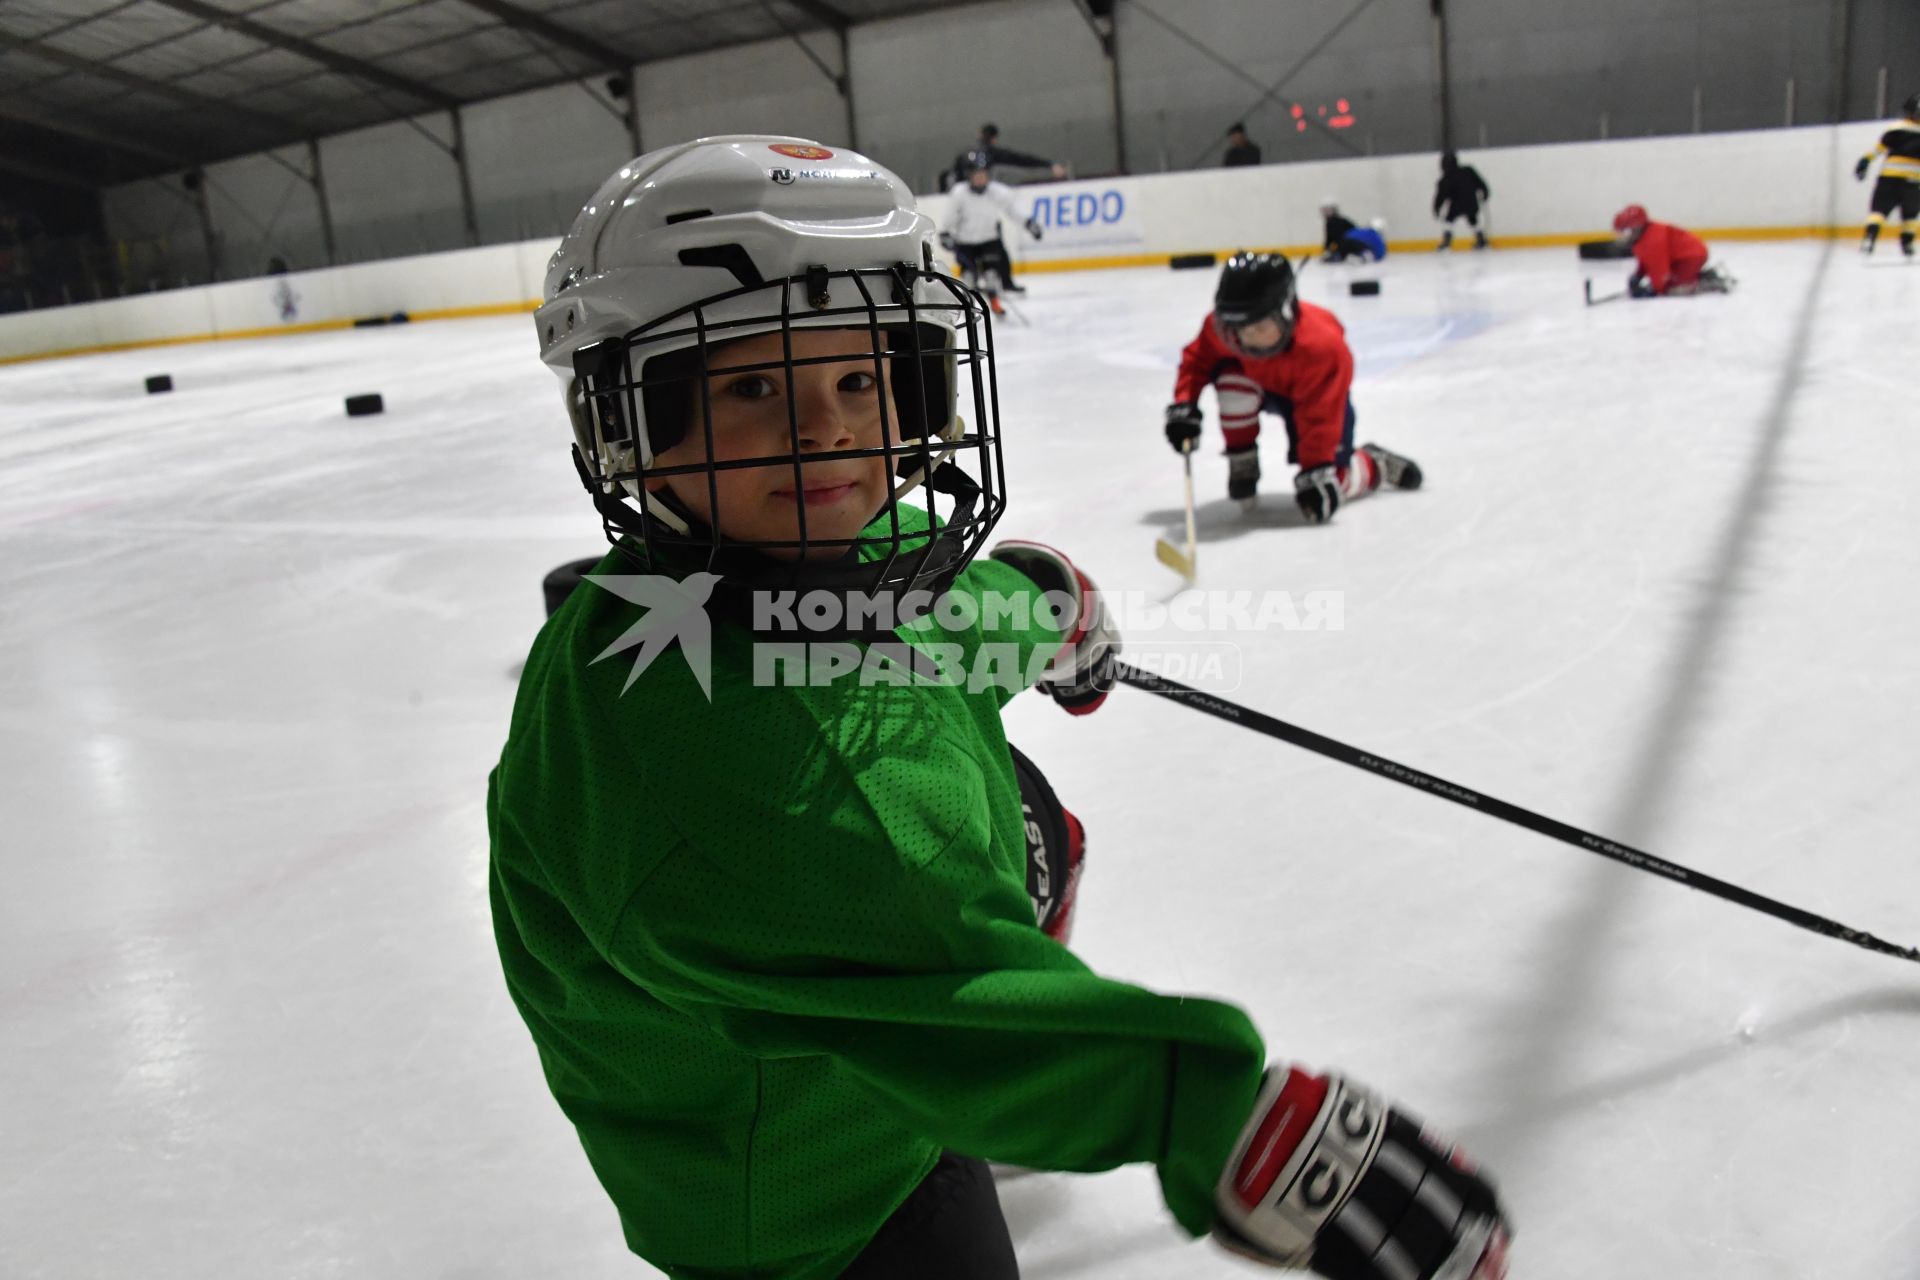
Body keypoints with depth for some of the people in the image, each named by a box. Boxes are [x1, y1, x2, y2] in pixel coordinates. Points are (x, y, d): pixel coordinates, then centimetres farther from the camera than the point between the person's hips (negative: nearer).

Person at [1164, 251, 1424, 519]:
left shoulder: (1322, 348, -40)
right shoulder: (1221, 328, -32)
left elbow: (1318, 417, -37)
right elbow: (1197, 358, -12)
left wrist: (1316, 471, -39)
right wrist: (1184, 405, -26)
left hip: (1317, 394, -3)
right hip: (1260, 384, 3)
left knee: (1334, 483, -13)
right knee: (1232, 380, -35)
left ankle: (1375, 465, 24)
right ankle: (1242, 465, -12)